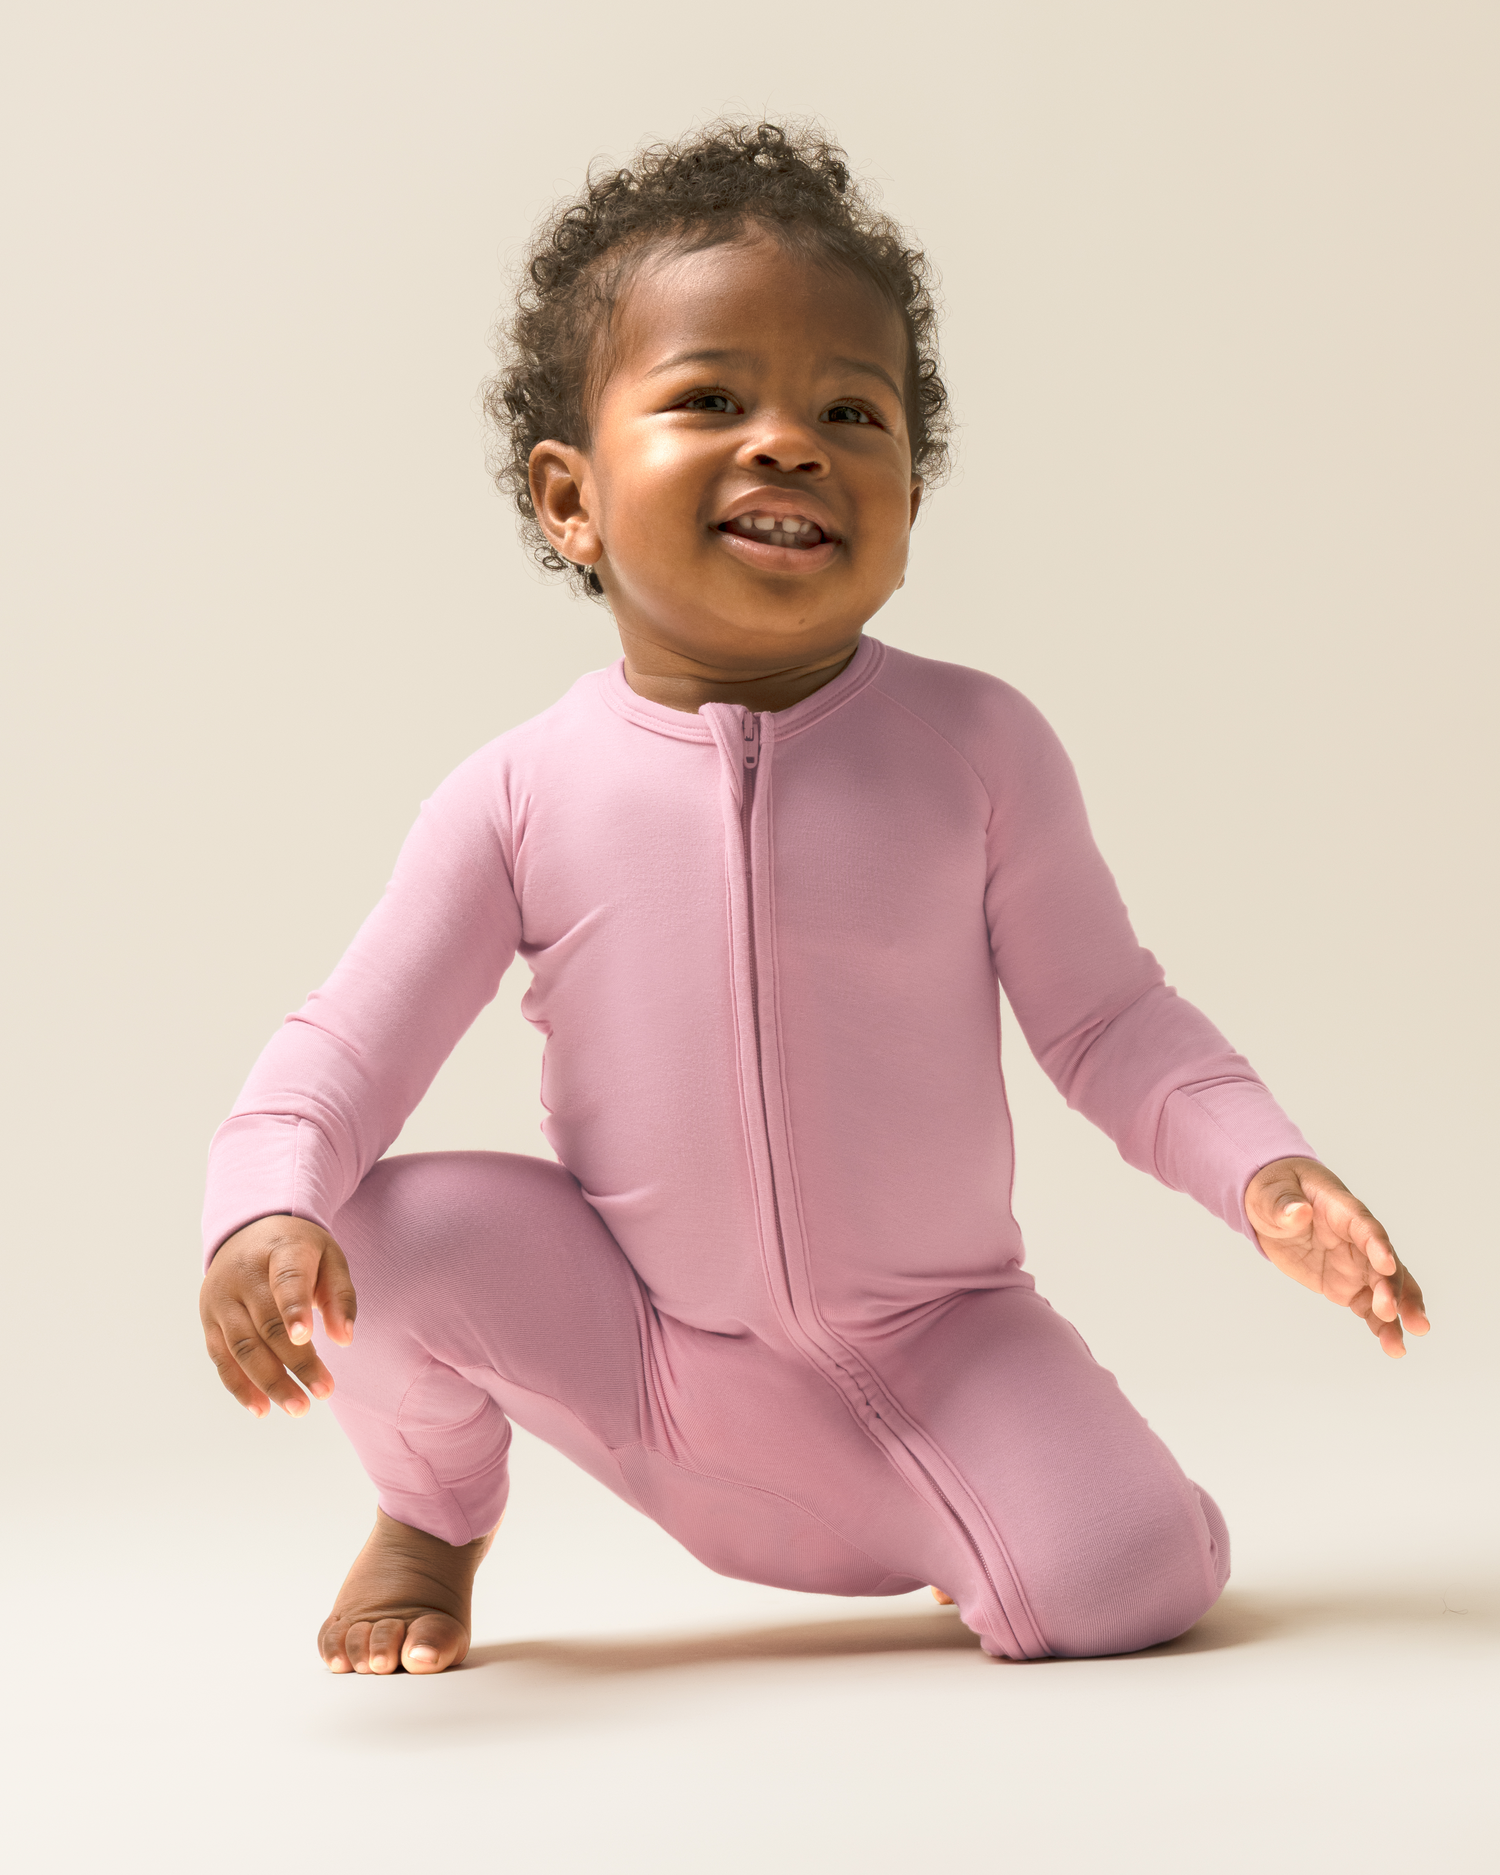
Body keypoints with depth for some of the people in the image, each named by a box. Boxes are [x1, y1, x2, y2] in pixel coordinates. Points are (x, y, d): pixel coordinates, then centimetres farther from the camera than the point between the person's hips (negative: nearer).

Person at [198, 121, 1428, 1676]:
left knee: (1122, 1587, -22)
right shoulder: (524, 794, -10)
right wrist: (267, 1210, -30)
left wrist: (1265, 1170, -20)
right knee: (400, 1227, -21)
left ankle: (1000, 1515, 17)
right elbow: (350, 1043, -9)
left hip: (937, 1348, -1)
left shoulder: (977, 746, -10)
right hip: (642, 1359, 1)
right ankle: (434, 1514, 13)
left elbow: (1105, 1019, -3)